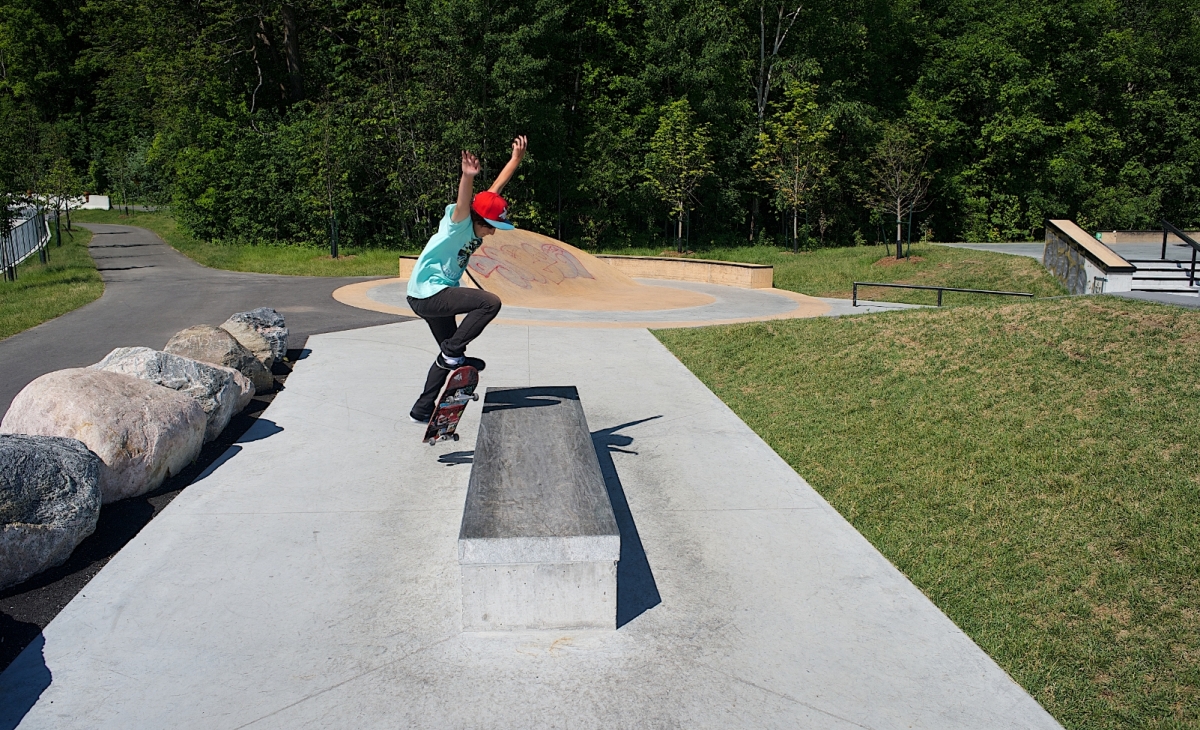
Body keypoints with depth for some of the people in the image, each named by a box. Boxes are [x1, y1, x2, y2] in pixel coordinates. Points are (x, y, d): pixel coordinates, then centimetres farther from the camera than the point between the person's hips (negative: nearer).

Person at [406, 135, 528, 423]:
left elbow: (497, 187, 11)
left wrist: (517, 158, 14)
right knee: (490, 302, -24)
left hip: (436, 295, 10)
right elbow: (463, 203, -44)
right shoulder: (459, 222, -21)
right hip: (427, 292, -10)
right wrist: (468, 177, -63)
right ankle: (452, 352, -14)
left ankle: (423, 409, 30)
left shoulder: (479, 222, 1)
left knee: (448, 355, 18)